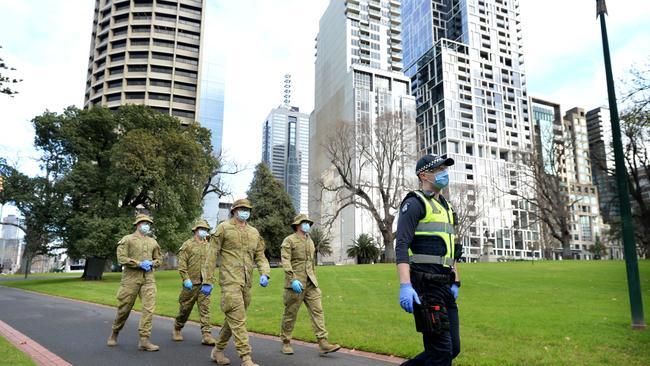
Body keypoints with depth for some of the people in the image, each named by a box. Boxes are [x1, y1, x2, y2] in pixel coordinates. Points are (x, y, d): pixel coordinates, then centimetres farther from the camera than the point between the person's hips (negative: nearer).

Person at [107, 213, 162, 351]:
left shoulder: (153, 242, 14)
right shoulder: (127, 239, 0)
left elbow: (158, 260, 19)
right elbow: (122, 258, -9)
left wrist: (151, 263, -3)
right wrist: (140, 264, -16)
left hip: (148, 279, 3)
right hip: (131, 278, -3)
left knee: (149, 308, -9)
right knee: (124, 309, 8)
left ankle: (144, 340, -6)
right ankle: (114, 334, 33)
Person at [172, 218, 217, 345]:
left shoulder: (209, 246, 12)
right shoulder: (187, 245, 0)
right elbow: (182, 264, -6)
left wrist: (210, 282, 4)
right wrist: (186, 279, -15)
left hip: (204, 284, 3)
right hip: (191, 283, -3)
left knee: (205, 308, -3)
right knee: (185, 308, 9)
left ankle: (206, 335, -3)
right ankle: (177, 329, 32)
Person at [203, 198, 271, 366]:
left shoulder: (254, 232, 15)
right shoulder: (224, 228, 0)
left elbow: (260, 256, 14)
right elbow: (212, 255, -2)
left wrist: (265, 274, -5)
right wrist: (207, 280, -6)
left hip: (246, 282, 6)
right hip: (230, 280, -6)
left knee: (233, 319, 15)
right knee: (238, 319, -10)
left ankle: (218, 350, 31)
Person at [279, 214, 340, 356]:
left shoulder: (310, 241, 17)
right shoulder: (289, 240, -5)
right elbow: (285, 262, -15)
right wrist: (293, 280, -25)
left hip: (311, 284, 6)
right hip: (295, 284, -6)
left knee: (317, 311, -4)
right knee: (290, 313, 5)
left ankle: (323, 343, -6)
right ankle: (286, 342, 21)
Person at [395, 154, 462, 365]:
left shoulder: (446, 207, 20)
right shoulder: (414, 203, -7)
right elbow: (402, 246, -17)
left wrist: (455, 282, 20)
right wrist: (405, 285, -26)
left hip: (444, 286, 9)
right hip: (425, 286, -9)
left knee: (453, 348, 11)